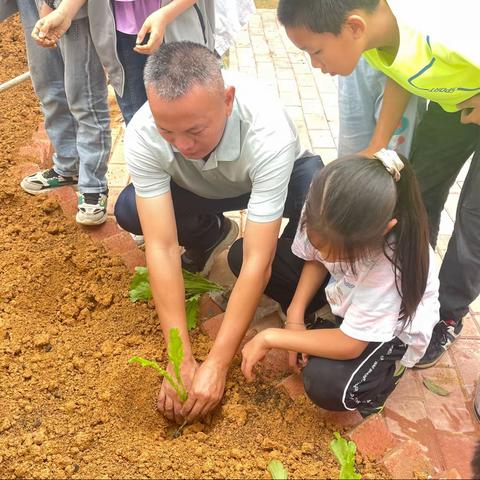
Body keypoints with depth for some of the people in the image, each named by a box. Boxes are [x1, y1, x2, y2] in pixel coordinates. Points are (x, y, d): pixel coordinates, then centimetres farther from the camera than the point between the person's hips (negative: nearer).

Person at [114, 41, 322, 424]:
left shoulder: (268, 133, -42)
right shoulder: (142, 135, -34)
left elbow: (256, 261, -40)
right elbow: (162, 247, -34)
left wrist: (217, 364, -39)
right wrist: (181, 358, -36)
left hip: (271, 181, -2)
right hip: (202, 190, 3)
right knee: (129, 210, -26)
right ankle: (210, 237, 6)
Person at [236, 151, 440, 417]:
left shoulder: (393, 262, -41)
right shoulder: (324, 216, -29)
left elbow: (350, 345, -31)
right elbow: (314, 259, -5)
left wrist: (270, 337, -27)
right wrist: (295, 316, -17)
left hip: (393, 324, -5)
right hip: (342, 286, 5)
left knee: (325, 383, -33)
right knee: (242, 255, -11)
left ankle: (386, 366, 0)